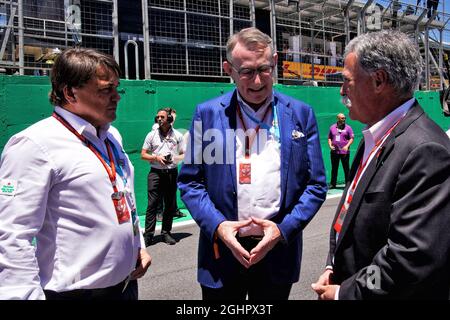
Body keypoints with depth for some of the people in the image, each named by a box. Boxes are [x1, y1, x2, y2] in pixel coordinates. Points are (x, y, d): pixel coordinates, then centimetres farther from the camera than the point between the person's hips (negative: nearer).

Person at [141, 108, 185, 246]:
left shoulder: (178, 135, 10)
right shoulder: (152, 135, 9)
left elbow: (184, 155, 12)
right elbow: (143, 154, 8)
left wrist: (175, 158, -9)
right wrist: (156, 157, -9)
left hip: (172, 173, 1)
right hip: (156, 172, -1)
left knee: (171, 204, 5)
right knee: (152, 204, -7)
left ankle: (166, 232, 16)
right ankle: (148, 234, -3)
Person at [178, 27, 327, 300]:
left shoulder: (301, 114, -1)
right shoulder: (207, 114, -2)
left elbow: (316, 185, 0)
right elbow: (190, 181, 0)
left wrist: (284, 229, -11)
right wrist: (217, 225, -13)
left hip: (278, 251, 1)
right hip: (222, 248, 0)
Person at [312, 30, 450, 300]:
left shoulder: (425, 150, -24)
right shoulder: (375, 138, 3)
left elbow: (414, 258, -28)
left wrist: (343, 293, -18)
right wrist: (333, 267, 2)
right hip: (346, 282, 7)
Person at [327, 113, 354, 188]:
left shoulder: (348, 128, 3)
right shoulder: (332, 127, 10)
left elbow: (352, 138, -1)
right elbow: (329, 138, 17)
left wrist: (347, 146, -15)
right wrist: (330, 145, 0)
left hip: (344, 152, -2)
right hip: (334, 151, 3)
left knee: (346, 168, 0)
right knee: (334, 168, 9)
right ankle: (333, 184, 17)